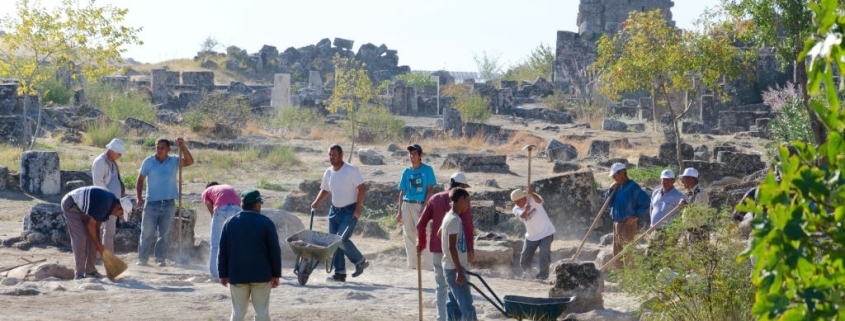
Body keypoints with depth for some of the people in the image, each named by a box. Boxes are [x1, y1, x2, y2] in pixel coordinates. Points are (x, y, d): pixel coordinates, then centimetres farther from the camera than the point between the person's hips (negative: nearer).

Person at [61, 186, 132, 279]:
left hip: (80, 209, 10)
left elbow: (97, 223, 9)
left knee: (91, 237, 8)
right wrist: (98, 244, -13)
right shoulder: (105, 204, -28)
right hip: (70, 205, -10)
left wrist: (99, 244, 4)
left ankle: (90, 270, 14)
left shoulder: (111, 203, 1)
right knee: (80, 238, -13)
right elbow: (91, 224, -24)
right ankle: (79, 274, -10)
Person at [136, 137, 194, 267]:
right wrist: (139, 198, -5)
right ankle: (142, 258, 6)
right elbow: (140, 180, 5)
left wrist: (182, 146, -22)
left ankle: (160, 258, 13)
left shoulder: (174, 161, 3)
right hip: (151, 203, -1)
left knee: (165, 234, 5)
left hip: (169, 204, 1)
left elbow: (189, 161, -12)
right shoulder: (148, 161, 1)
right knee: (147, 232, -1)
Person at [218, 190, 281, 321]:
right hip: (261, 275, -2)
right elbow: (275, 251, -4)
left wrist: (223, 274, 11)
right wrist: (276, 274, 3)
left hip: (237, 275, 2)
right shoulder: (266, 223, -5)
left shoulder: (230, 223, 4)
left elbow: (223, 251, 5)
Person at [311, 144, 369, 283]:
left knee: (341, 239, -17)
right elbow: (325, 190, 21)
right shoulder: (328, 172, 8)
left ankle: (360, 261, 4)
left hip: (350, 211, -7)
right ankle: (340, 273, 7)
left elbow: (362, 188, -14)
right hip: (335, 210, 7)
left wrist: (358, 208, -19)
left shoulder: (351, 170, -13)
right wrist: (316, 202, 6)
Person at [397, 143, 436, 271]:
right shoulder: (407, 171, 11)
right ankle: (412, 264, 15)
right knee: (408, 235, 7)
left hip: (420, 205, -5)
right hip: (406, 205, 5)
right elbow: (402, 192, 13)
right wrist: (399, 211, 8)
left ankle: (427, 264, -5)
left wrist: (424, 207, -14)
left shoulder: (427, 169, -1)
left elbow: (430, 190, -5)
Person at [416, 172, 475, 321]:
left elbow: (421, 224, 3)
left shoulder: (435, 199, 6)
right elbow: (468, 226, -14)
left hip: (437, 249, 4)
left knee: (441, 286, 11)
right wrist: (470, 248, -11)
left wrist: (421, 243, 17)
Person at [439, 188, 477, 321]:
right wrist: (459, 271, -24)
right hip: (454, 268, -10)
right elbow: (452, 247, -23)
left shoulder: (449, 217, 11)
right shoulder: (455, 220, -19)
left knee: (454, 303, 12)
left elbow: (439, 233, 29)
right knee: (466, 305, -11)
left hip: (451, 267, 10)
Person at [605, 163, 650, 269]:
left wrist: (636, 216, -16)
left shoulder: (633, 187, -12)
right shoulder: (617, 186, 12)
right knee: (617, 253, 14)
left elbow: (646, 202, -17)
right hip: (616, 223, 9)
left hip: (628, 224, -9)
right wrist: (611, 190, -1)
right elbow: (608, 202, 12)